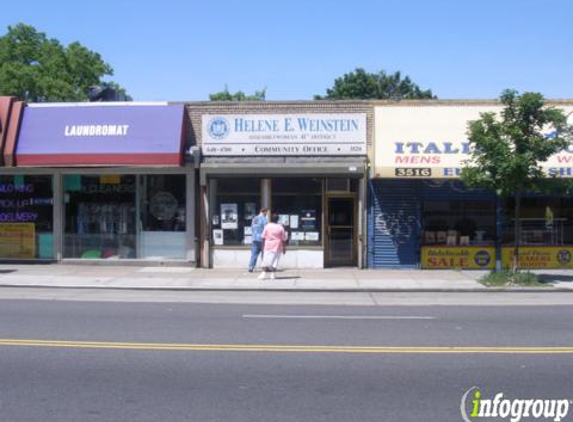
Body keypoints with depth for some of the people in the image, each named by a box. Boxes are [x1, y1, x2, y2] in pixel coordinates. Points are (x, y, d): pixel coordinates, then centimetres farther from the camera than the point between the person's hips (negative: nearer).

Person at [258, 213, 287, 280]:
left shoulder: (267, 226, -2)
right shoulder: (280, 227, -5)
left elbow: (263, 237, 1)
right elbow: (284, 239, -2)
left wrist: (263, 245, 12)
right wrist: (284, 248, 6)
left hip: (268, 246, 1)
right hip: (277, 247, -1)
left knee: (266, 260, 6)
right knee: (275, 261, 5)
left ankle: (264, 274, -2)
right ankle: (272, 275, 3)